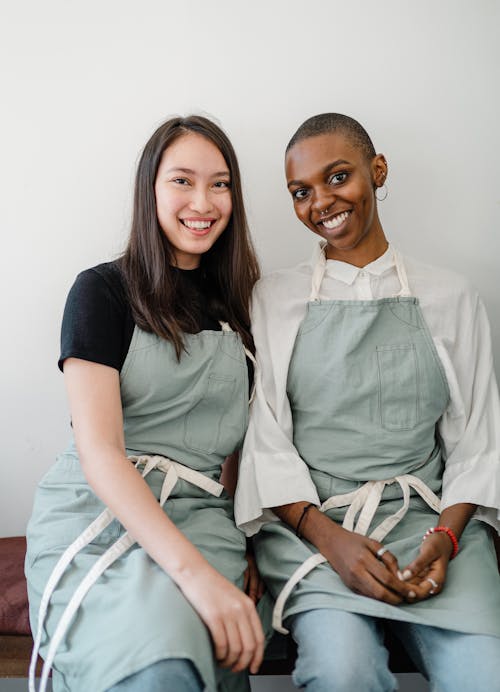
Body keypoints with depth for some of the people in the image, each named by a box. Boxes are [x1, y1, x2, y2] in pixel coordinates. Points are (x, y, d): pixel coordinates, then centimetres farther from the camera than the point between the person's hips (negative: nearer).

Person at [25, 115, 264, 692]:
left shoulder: (238, 304, 16)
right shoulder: (104, 290, 1)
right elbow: (98, 449, -11)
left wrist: (244, 550, 2)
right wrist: (194, 571, -22)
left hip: (200, 518, 4)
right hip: (95, 514, -4)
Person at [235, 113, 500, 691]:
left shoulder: (451, 298, 11)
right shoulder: (273, 299, 9)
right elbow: (266, 439, 2)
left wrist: (446, 534, -8)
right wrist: (328, 536, -13)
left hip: (426, 517, 2)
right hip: (310, 518, -1)